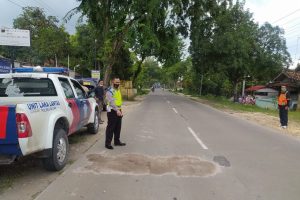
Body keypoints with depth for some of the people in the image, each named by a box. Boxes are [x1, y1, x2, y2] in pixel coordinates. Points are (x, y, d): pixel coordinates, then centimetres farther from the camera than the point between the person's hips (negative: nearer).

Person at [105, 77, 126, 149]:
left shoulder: (118, 90, 15)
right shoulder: (110, 91, -13)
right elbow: (111, 102, -21)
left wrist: (120, 110, 13)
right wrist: (117, 110, -26)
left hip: (118, 111, 9)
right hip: (112, 111, -8)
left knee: (118, 127, 15)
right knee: (110, 128, -4)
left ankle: (117, 141, 27)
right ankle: (108, 143, 3)